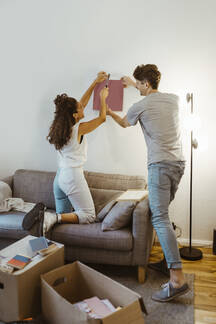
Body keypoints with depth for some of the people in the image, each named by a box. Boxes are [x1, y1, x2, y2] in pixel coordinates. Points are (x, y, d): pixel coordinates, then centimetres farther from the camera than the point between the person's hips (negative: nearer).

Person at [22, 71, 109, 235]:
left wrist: (95, 82, 20)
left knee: (64, 215, 21)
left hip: (60, 177, 8)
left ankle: (42, 212, -6)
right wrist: (103, 98, 14)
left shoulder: (60, 127, 6)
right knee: (89, 215, 1)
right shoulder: (79, 129, -15)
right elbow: (102, 118, -1)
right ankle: (54, 217, -16)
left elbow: (82, 103, 16)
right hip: (73, 177, -8)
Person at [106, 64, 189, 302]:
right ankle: (167, 256, 35)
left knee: (160, 218, -12)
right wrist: (133, 84, 46)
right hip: (179, 162, 8)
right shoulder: (173, 99, 11)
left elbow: (124, 123, 17)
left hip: (160, 165, -8)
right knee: (162, 210, 23)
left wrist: (110, 113, 38)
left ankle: (177, 279, -17)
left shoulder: (140, 107, -5)